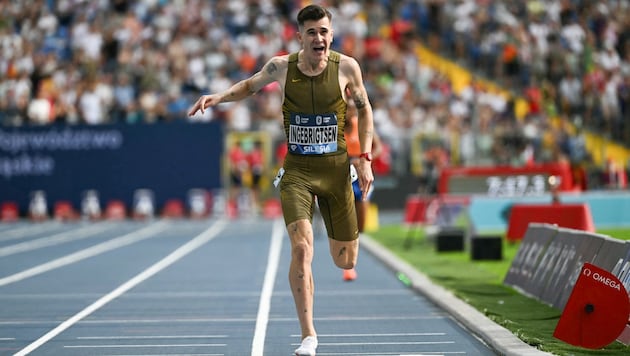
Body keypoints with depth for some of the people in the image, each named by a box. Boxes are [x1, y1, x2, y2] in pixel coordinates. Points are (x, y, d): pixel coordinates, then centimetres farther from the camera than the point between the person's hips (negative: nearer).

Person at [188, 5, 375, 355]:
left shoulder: (346, 67, -6)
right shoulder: (281, 66, -5)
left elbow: (365, 108, 9)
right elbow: (252, 84, 17)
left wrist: (366, 159, 2)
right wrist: (219, 97, 0)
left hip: (335, 168, 1)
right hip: (297, 170, -1)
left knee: (346, 261, 8)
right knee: (302, 249, -21)